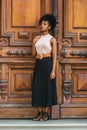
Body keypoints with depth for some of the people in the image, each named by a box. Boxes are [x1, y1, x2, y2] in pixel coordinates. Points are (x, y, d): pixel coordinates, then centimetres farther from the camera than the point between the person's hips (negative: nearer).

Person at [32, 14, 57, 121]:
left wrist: (53, 70, -14)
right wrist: (34, 42, -1)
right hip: (38, 64, 5)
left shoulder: (52, 39, -3)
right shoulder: (37, 38, 11)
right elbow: (33, 54, 10)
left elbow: (54, 56, -6)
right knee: (37, 88, 3)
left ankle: (46, 113, 8)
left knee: (47, 87, 0)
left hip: (48, 64, -5)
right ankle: (39, 113, 11)